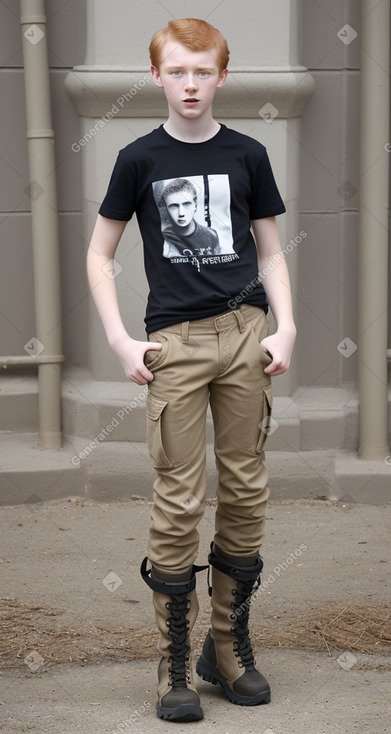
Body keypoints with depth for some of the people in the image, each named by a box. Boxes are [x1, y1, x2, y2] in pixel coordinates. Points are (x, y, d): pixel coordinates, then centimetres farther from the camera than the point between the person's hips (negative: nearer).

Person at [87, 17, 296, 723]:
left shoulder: (246, 155, 9)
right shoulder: (139, 158, 5)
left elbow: (270, 252, 14)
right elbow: (98, 254, 9)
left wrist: (285, 328, 0)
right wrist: (121, 341, -2)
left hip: (245, 334, 2)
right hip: (174, 342, -2)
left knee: (246, 492, 5)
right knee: (179, 500, -4)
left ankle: (229, 645, 20)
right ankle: (174, 663, 7)